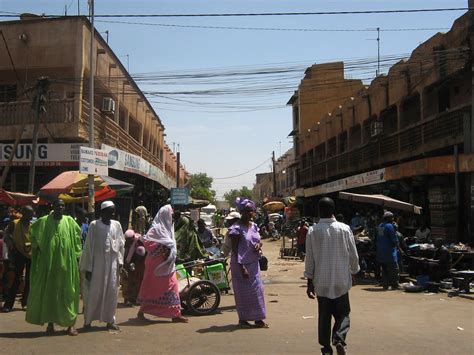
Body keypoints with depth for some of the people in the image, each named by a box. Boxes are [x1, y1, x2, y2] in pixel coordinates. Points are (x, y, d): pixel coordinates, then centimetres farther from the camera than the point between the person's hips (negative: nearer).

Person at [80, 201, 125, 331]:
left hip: (112, 263, 3)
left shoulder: (117, 225, 6)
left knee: (112, 291, 6)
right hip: (97, 263, -3)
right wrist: (88, 267, -6)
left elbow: (121, 243, 9)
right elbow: (88, 246, -4)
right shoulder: (94, 225, -4)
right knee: (94, 292, 1)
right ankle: (87, 321, 10)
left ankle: (110, 320, 15)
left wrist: (120, 261, 1)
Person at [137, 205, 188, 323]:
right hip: (156, 263, -8)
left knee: (171, 285, 3)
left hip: (167, 263, 8)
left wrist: (169, 249, 7)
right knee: (152, 287, 1)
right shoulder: (156, 228, -12)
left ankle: (175, 314, 6)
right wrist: (160, 247, -23)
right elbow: (146, 241, -22)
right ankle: (141, 312, 15)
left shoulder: (168, 227, 15)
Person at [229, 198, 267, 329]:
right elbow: (235, 249, -15)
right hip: (241, 264, -7)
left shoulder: (254, 226, 8)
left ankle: (258, 319, 16)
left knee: (257, 289, 7)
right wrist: (241, 267, -21)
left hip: (254, 263, 7)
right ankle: (242, 319, 15)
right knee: (243, 291, 2)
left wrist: (259, 245, -4)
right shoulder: (236, 228, -13)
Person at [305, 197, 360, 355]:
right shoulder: (344, 229, -7)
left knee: (324, 315, 11)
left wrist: (310, 281, 5)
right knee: (343, 313, 12)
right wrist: (353, 271, 18)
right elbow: (353, 255, 0)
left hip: (321, 281, 0)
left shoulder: (313, 231, -7)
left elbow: (309, 258, -3)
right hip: (341, 280, 0)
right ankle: (339, 338, -10)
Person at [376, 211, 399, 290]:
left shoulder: (379, 226, 12)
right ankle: (394, 285, -1)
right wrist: (397, 246, 1)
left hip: (380, 252, 8)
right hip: (389, 251, -8)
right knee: (393, 269, -2)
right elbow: (394, 239, -13)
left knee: (384, 269, 12)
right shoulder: (390, 226, -12)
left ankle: (385, 285, 12)